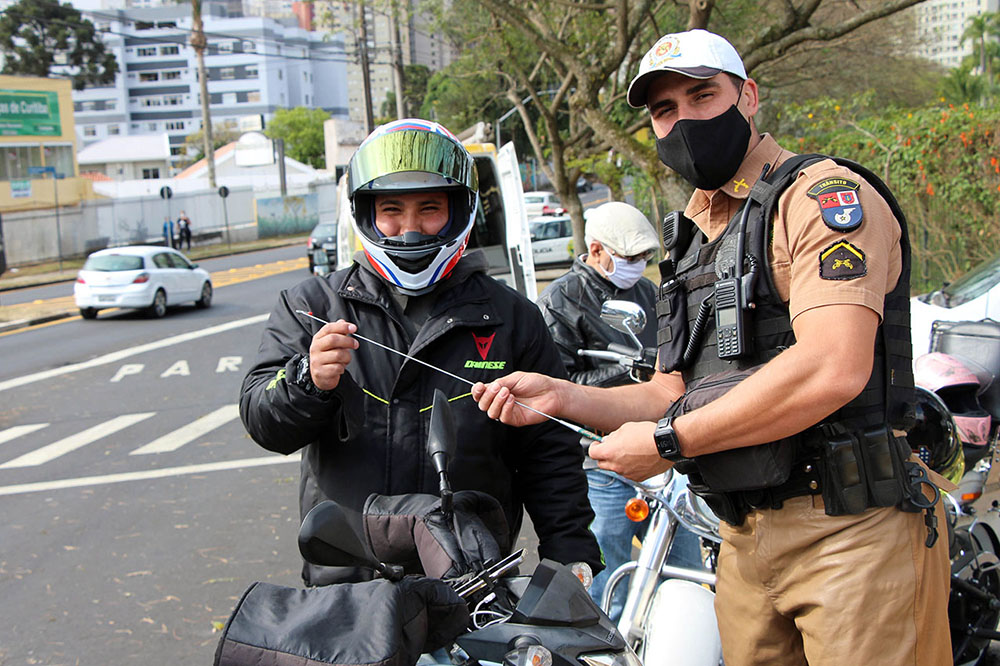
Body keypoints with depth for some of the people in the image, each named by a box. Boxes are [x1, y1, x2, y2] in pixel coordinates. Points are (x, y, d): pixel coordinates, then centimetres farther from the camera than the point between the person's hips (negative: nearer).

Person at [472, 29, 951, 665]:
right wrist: (559, 396, 3)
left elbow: (832, 370, -23)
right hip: (745, 541, 8)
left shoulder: (825, 194, -9)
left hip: (851, 535, -7)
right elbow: (674, 394, 20)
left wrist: (666, 442, -16)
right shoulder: (692, 243, 19)